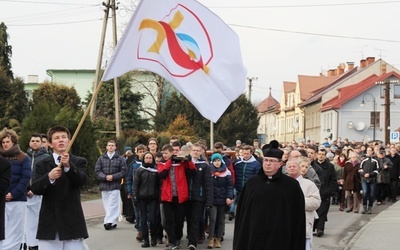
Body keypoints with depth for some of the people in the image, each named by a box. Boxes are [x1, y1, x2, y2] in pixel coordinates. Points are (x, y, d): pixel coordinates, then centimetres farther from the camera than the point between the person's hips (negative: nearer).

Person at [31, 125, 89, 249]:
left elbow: (82, 180, -13)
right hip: (49, 222, 1)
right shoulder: (42, 164, 9)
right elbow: (35, 188, -4)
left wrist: (68, 166, -31)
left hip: (72, 221, -1)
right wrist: (49, 177, -24)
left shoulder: (79, 162, 6)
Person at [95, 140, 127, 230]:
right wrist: (105, 177, -14)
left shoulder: (120, 159, 4)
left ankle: (109, 221, -10)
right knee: (107, 205, 6)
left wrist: (113, 176, -13)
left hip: (115, 185, -3)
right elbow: (97, 171, 2)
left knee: (113, 205, -9)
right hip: (104, 185, 3)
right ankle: (112, 222, 13)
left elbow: (123, 171, -2)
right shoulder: (101, 158, 9)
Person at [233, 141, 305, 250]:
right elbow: (241, 212, 9)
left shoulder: (292, 185, -1)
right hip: (253, 237, 2)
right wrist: (240, 240, 6)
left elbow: (298, 216, 0)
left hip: (279, 239, -2)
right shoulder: (251, 182, 6)